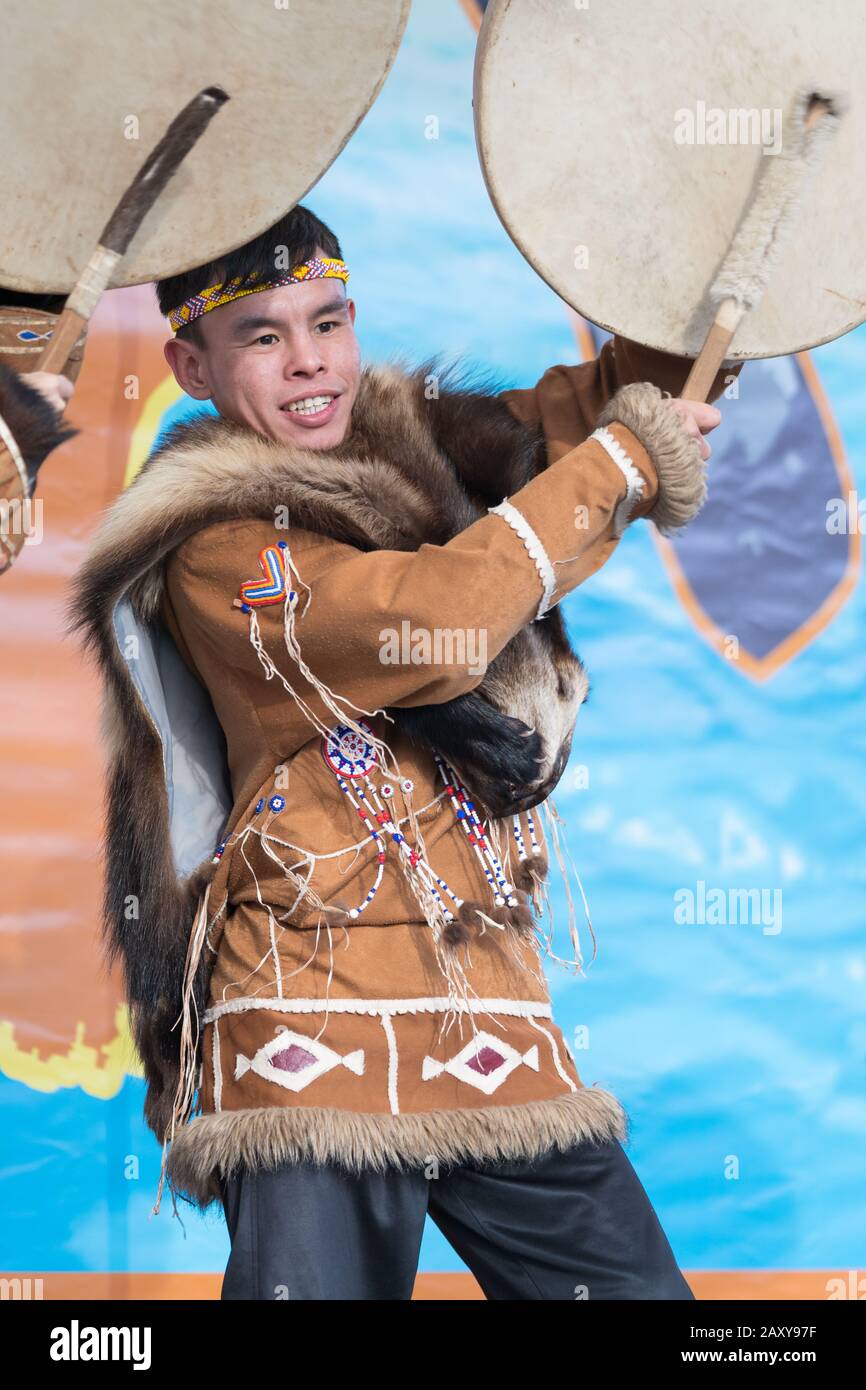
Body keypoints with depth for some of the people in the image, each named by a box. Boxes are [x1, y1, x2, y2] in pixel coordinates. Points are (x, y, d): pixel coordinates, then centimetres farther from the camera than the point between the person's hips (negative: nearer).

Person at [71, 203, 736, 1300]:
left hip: (496, 1027, 7)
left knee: (635, 1285, 6)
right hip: (320, 1036, -6)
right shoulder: (218, 546, -7)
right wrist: (621, 460, -10)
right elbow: (427, 621, -21)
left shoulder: (420, 448, 14)